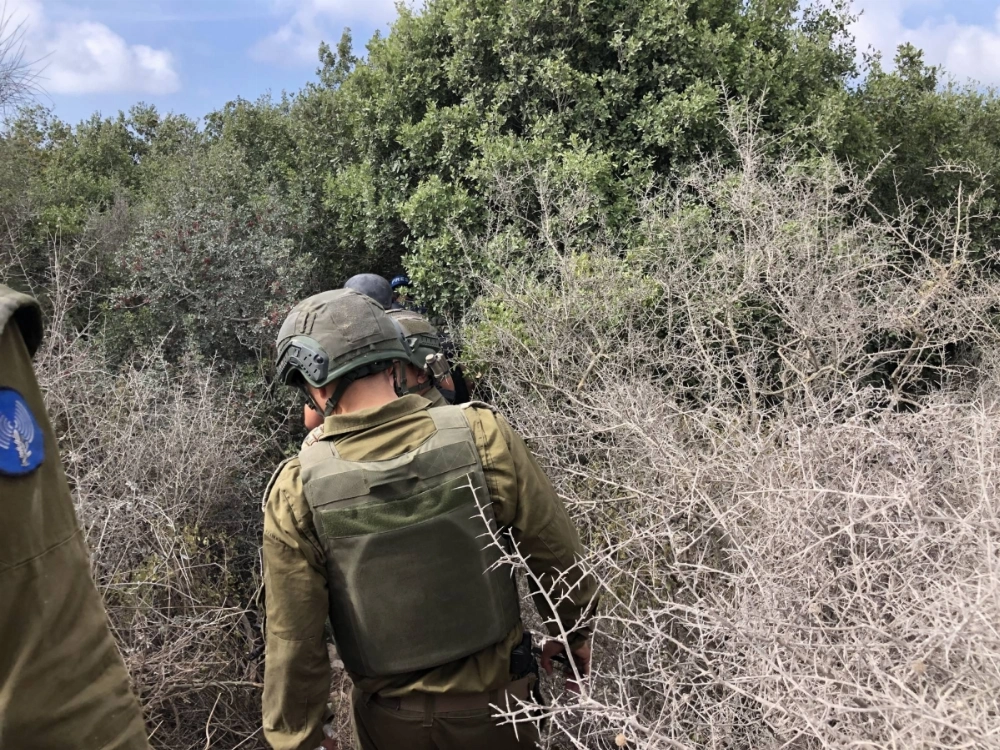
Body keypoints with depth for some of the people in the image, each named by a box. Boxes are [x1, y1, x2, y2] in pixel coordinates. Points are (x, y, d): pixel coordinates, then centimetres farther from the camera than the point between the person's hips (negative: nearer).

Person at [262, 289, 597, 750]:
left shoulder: (296, 493, -19)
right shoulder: (481, 435, -19)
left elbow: (295, 641, -12)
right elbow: (557, 552, -8)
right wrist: (574, 630, 10)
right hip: (493, 701, 0)